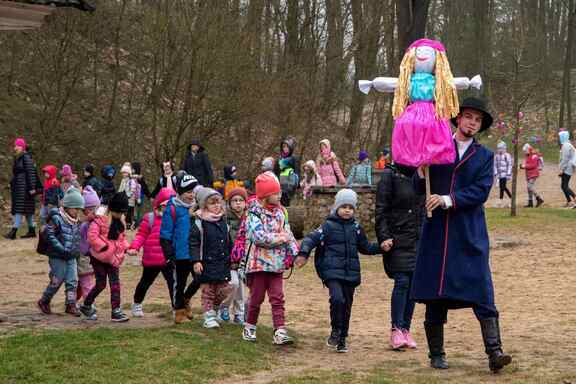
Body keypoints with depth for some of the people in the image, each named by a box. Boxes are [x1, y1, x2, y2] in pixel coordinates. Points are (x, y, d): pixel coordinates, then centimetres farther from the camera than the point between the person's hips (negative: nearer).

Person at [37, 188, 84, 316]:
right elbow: (49, 234, -20)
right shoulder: (57, 219, -15)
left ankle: (71, 305, 10)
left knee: (73, 281, 2)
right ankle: (43, 302, 21)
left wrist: (77, 250, 8)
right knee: (57, 281, 1)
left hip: (71, 257, 6)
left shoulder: (76, 221, 8)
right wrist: (61, 249, -24)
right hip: (57, 257, -6)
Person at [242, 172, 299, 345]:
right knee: (256, 297, 6)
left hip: (276, 263, 5)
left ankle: (280, 332, -2)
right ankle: (249, 328, 23)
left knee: (278, 298, 0)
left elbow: (288, 233, 11)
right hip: (259, 263, -5)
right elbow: (260, 237, -22)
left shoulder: (280, 212, 9)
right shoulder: (254, 214, -11)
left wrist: (294, 252, -1)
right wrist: (281, 238, -16)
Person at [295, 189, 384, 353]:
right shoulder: (328, 226, -1)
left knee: (346, 305, 7)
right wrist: (303, 253, -22)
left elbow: (365, 247, 25)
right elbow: (311, 239, -7)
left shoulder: (356, 228, 13)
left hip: (351, 273, 4)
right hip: (332, 272, -4)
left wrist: (380, 247, 11)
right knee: (337, 299, -24)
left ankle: (342, 339, 19)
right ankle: (335, 331, -6)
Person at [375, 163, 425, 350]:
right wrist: (384, 237, -16)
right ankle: (396, 329, -5)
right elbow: (381, 209, -8)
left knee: (414, 283, 4)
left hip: (418, 240, 5)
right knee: (402, 281, -12)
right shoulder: (390, 175, -5)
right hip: (398, 239, -5)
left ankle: (406, 328, 12)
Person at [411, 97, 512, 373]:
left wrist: (448, 200, -16)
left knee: (482, 293, -9)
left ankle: (494, 353, -12)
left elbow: (481, 192, -5)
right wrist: (422, 169, -13)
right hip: (437, 232, 1)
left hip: (470, 235, -1)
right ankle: (436, 354, 14)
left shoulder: (484, 156, 9)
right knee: (435, 296, 4)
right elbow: (420, 189, 6)